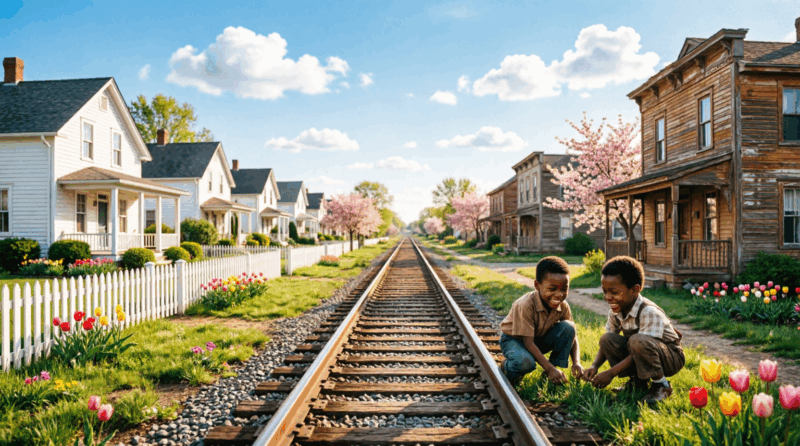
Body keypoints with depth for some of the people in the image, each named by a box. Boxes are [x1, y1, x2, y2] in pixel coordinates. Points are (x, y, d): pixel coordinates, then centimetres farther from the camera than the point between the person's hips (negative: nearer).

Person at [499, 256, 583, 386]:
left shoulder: (563, 307, -15)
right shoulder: (526, 305, -33)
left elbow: (572, 336, -5)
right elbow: (528, 342, -32)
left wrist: (576, 362, -24)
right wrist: (549, 368, -39)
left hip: (540, 338, 6)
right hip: (514, 339, -6)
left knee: (567, 327, -19)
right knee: (525, 363, -39)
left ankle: (557, 372, -6)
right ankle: (505, 367, -2)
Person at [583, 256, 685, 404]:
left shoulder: (649, 312, -29)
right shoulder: (615, 312, -7)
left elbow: (642, 348, -29)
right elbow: (607, 345, 1)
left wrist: (610, 373, -29)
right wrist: (594, 366, -18)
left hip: (671, 357, -7)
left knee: (638, 341, -36)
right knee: (607, 339, -15)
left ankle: (661, 385, -12)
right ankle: (638, 380, 2)